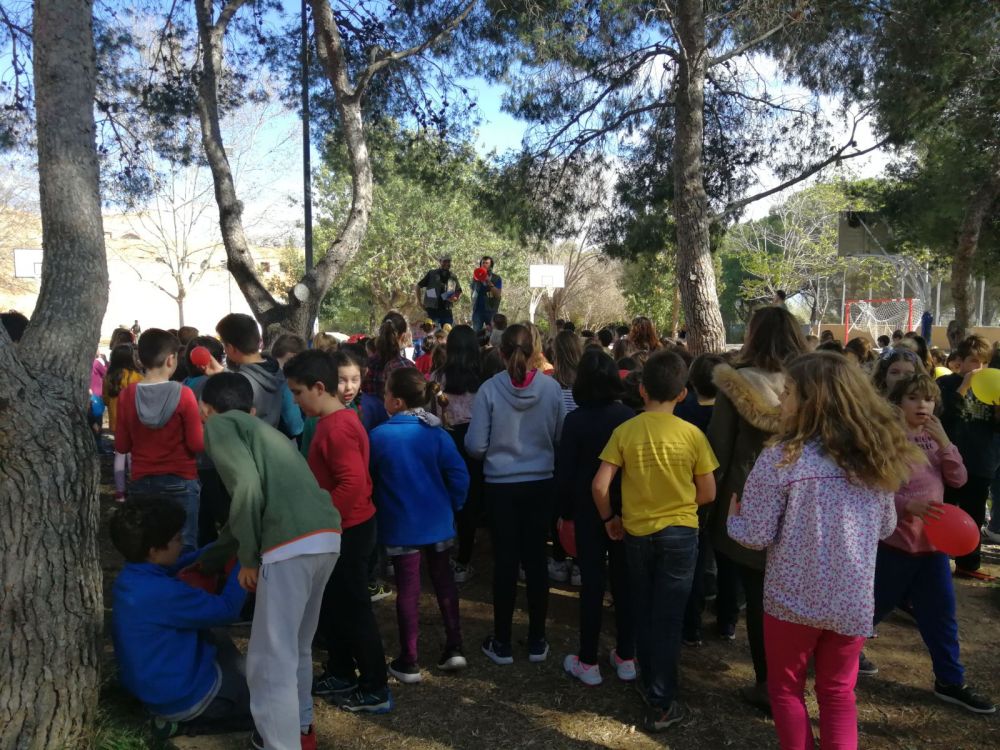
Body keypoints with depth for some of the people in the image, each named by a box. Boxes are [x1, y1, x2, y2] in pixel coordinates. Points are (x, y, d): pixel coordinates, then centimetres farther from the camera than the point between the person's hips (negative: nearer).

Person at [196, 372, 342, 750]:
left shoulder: (220, 424, 8)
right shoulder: (260, 428, 31)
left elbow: (247, 486, -10)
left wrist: (247, 557, 0)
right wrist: (205, 562, 49)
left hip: (293, 542, -9)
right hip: (327, 534, 9)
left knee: (271, 659, 4)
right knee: (296, 645, 26)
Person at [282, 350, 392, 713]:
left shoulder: (337, 427, -22)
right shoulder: (335, 420, 10)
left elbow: (353, 483, -29)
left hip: (349, 531, -10)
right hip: (340, 530, 10)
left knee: (354, 609, 1)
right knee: (332, 605, 20)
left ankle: (376, 690, 14)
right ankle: (340, 674, 35)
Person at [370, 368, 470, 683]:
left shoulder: (380, 435, -13)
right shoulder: (436, 433, -7)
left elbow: (368, 477, -2)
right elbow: (459, 474, -10)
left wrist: (379, 509, 15)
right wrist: (452, 506, 6)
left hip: (401, 524, -2)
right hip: (438, 520, 2)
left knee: (408, 590, 7)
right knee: (444, 581, 17)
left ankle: (408, 662, 15)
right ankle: (454, 648, 20)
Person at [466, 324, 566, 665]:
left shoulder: (489, 389, -13)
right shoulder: (551, 388, -9)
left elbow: (475, 446, -10)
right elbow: (561, 438, -1)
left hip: (501, 486, -1)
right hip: (541, 484, 2)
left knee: (505, 561, 9)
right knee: (536, 559, 12)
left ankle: (502, 643, 20)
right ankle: (537, 641, 23)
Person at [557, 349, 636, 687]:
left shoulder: (575, 420, -12)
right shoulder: (630, 417, -6)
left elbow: (565, 472, -9)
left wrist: (565, 511, 3)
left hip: (589, 510, -2)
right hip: (627, 508, 3)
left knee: (592, 582, 5)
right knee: (624, 580, 12)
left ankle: (588, 662, 13)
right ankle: (626, 657, 22)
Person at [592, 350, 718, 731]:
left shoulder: (624, 431, -10)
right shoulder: (692, 434, -12)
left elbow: (600, 486, -13)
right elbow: (708, 494, -5)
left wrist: (609, 519, 4)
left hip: (636, 532, 2)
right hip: (679, 533, -1)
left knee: (644, 615, 19)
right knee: (668, 618, 8)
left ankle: (650, 686, 35)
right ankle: (661, 704, 15)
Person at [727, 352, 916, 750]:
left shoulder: (780, 459, -19)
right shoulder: (876, 455, -3)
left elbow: (757, 536, -14)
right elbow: (886, 526, 10)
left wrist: (733, 517, 6)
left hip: (793, 600, -4)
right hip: (854, 601, 4)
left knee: (786, 688, 18)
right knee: (838, 694, 21)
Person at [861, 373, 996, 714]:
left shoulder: (934, 438, 8)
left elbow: (958, 479, -1)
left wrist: (943, 441, -12)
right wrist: (908, 504, -29)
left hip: (932, 539, 6)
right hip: (894, 538, -6)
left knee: (940, 612, 11)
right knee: (876, 604, 9)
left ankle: (950, 681, 23)